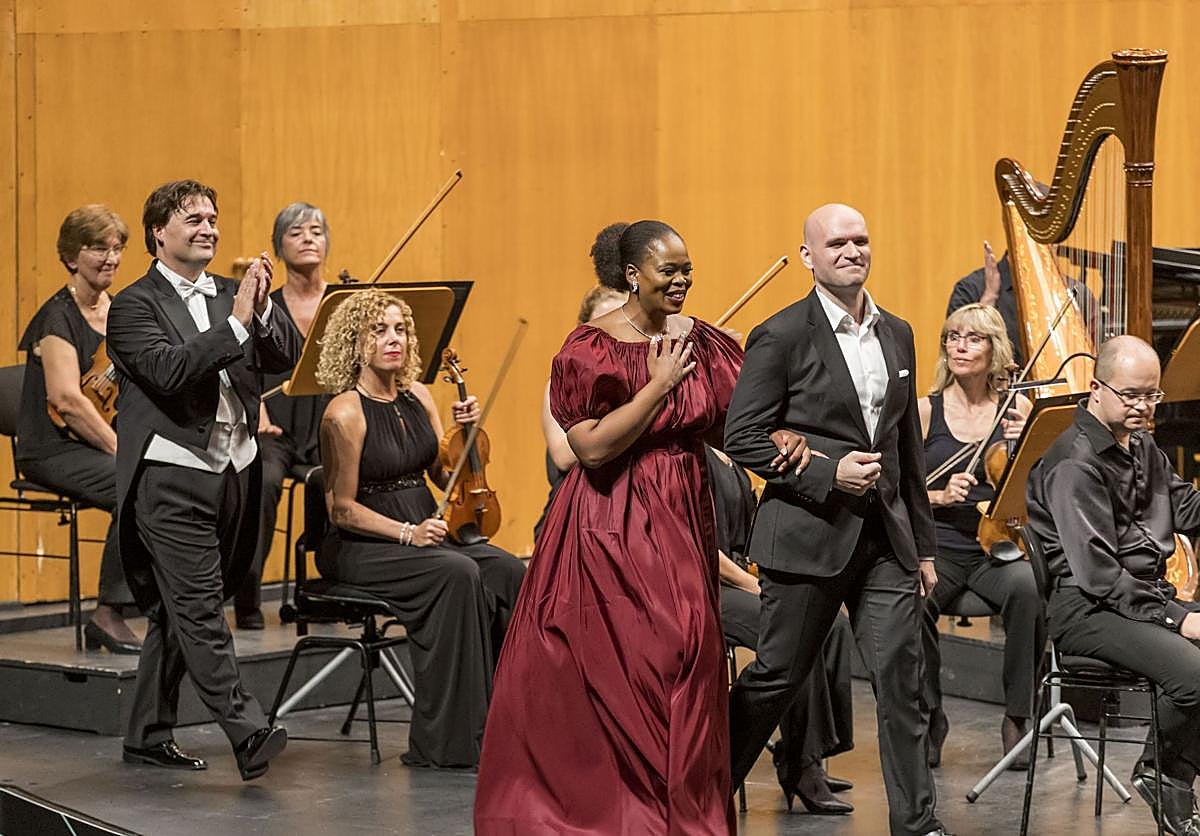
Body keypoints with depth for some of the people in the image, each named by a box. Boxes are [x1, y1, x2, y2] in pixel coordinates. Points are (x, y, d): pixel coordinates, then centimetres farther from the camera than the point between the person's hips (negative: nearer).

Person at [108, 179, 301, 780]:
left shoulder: (232, 295, 14)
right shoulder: (135, 306, -4)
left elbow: (288, 358, 3)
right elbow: (169, 371, -19)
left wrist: (262, 309, -14)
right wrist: (236, 322, -22)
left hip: (234, 474, 6)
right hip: (173, 477, -6)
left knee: (176, 613, 12)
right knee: (200, 608, -12)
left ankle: (148, 736, 20)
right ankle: (249, 734, -18)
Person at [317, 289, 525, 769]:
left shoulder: (417, 397, 8)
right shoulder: (346, 413, -11)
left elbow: (447, 475, 12)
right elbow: (342, 510, -11)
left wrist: (464, 432, -5)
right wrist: (406, 533, -21)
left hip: (424, 536, 6)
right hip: (361, 548, -6)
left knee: (504, 569, -20)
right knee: (456, 572, -31)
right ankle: (444, 742, -26)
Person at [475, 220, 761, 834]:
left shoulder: (700, 341, 7)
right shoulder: (592, 347, -11)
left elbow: (725, 428, 13)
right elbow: (593, 446, -19)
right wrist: (658, 386, -17)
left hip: (683, 523, 6)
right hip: (614, 526, -6)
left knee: (682, 662, 7)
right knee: (616, 668, -4)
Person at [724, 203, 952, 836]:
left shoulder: (897, 334, 12)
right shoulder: (781, 337, -7)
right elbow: (744, 439, -9)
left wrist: (923, 544, 17)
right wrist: (828, 473, -18)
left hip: (885, 536, 5)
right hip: (809, 533, -5)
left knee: (901, 677, -1)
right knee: (776, 676, 4)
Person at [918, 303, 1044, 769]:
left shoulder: (1017, 408, 7)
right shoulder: (926, 411, 6)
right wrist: (940, 495, -14)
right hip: (939, 545, 0)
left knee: (1028, 588, -35)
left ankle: (1017, 718, -17)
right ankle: (929, 716, -12)